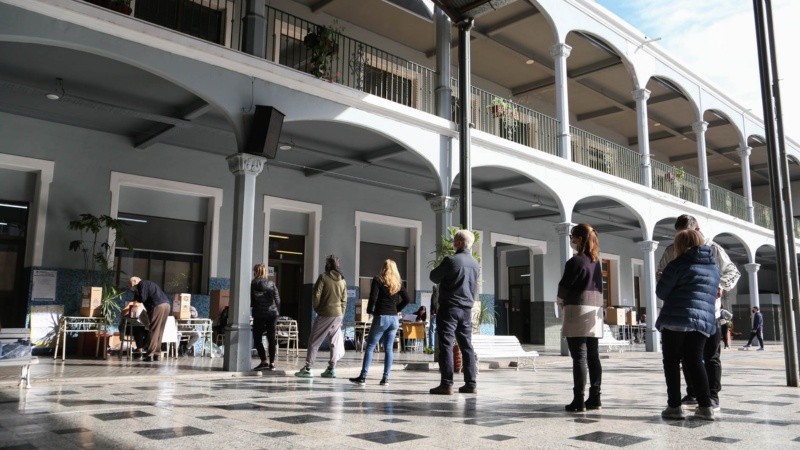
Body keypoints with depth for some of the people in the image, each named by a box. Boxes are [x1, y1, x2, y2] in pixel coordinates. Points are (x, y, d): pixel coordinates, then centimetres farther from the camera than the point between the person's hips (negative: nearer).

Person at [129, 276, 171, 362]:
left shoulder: (142, 284, 1)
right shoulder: (148, 283, 30)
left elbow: (143, 298, -8)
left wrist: (136, 297, 10)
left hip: (159, 306, -9)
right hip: (166, 305, 9)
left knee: (154, 331, -7)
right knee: (159, 331, 11)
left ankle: (150, 355, -7)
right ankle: (156, 354, 14)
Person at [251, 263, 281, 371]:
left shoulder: (252, 285, -1)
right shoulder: (271, 284, 6)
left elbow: (250, 302, -2)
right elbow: (277, 300, 2)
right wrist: (277, 312, 10)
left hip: (259, 315, -3)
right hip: (272, 314, 3)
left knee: (257, 338, 5)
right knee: (271, 338, 8)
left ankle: (264, 362, -7)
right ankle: (272, 363, 7)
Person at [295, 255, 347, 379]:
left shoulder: (323, 277, -8)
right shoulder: (342, 280, 9)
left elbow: (316, 295, -10)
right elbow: (344, 300, 11)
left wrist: (317, 308, 7)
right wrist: (341, 316, 16)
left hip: (324, 314, -5)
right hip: (338, 314, 5)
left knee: (314, 341, 2)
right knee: (335, 342, 9)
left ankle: (307, 368, 2)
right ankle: (331, 369, 9)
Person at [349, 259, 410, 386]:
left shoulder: (378, 280, -4)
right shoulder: (398, 283, 9)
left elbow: (373, 297, -13)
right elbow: (406, 299, 8)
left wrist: (370, 310, 1)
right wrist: (396, 309, 13)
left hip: (381, 317, -4)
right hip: (394, 318, 4)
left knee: (370, 347, 2)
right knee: (389, 348, 6)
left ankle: (363, 376, 0)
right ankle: (386, 378, 5)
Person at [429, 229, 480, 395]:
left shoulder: (450, 260, -12)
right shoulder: (475, 264, 8)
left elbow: (434, 277, -2)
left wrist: (437, 270, 17)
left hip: (449, 308, -6)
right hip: (467, 309, 6)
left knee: (446, 346, -4)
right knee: (467, 346, 11)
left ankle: (446, 384, -6)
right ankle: (471, 383, 12)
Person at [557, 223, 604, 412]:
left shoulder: (575, 261, -11)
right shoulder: (596, 261, 12)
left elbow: (564, 287, -10)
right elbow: (598, 286, 16)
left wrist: (561, 302, 10)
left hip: (578, 311, -7)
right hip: (595, 310, 7)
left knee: (579, 357, -6)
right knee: (593, 356, 9)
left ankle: (579, 401, -5)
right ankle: (595, 398, 12)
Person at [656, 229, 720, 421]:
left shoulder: (679, 264, -4)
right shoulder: (714, 267, 16)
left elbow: (661, 292, -3)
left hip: (675, 319, -5)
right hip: (704, 321, 5)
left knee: (672, 362, 3)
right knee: (694, 362, 11)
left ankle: (674, 406, 2)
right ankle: (705, 406, 5)